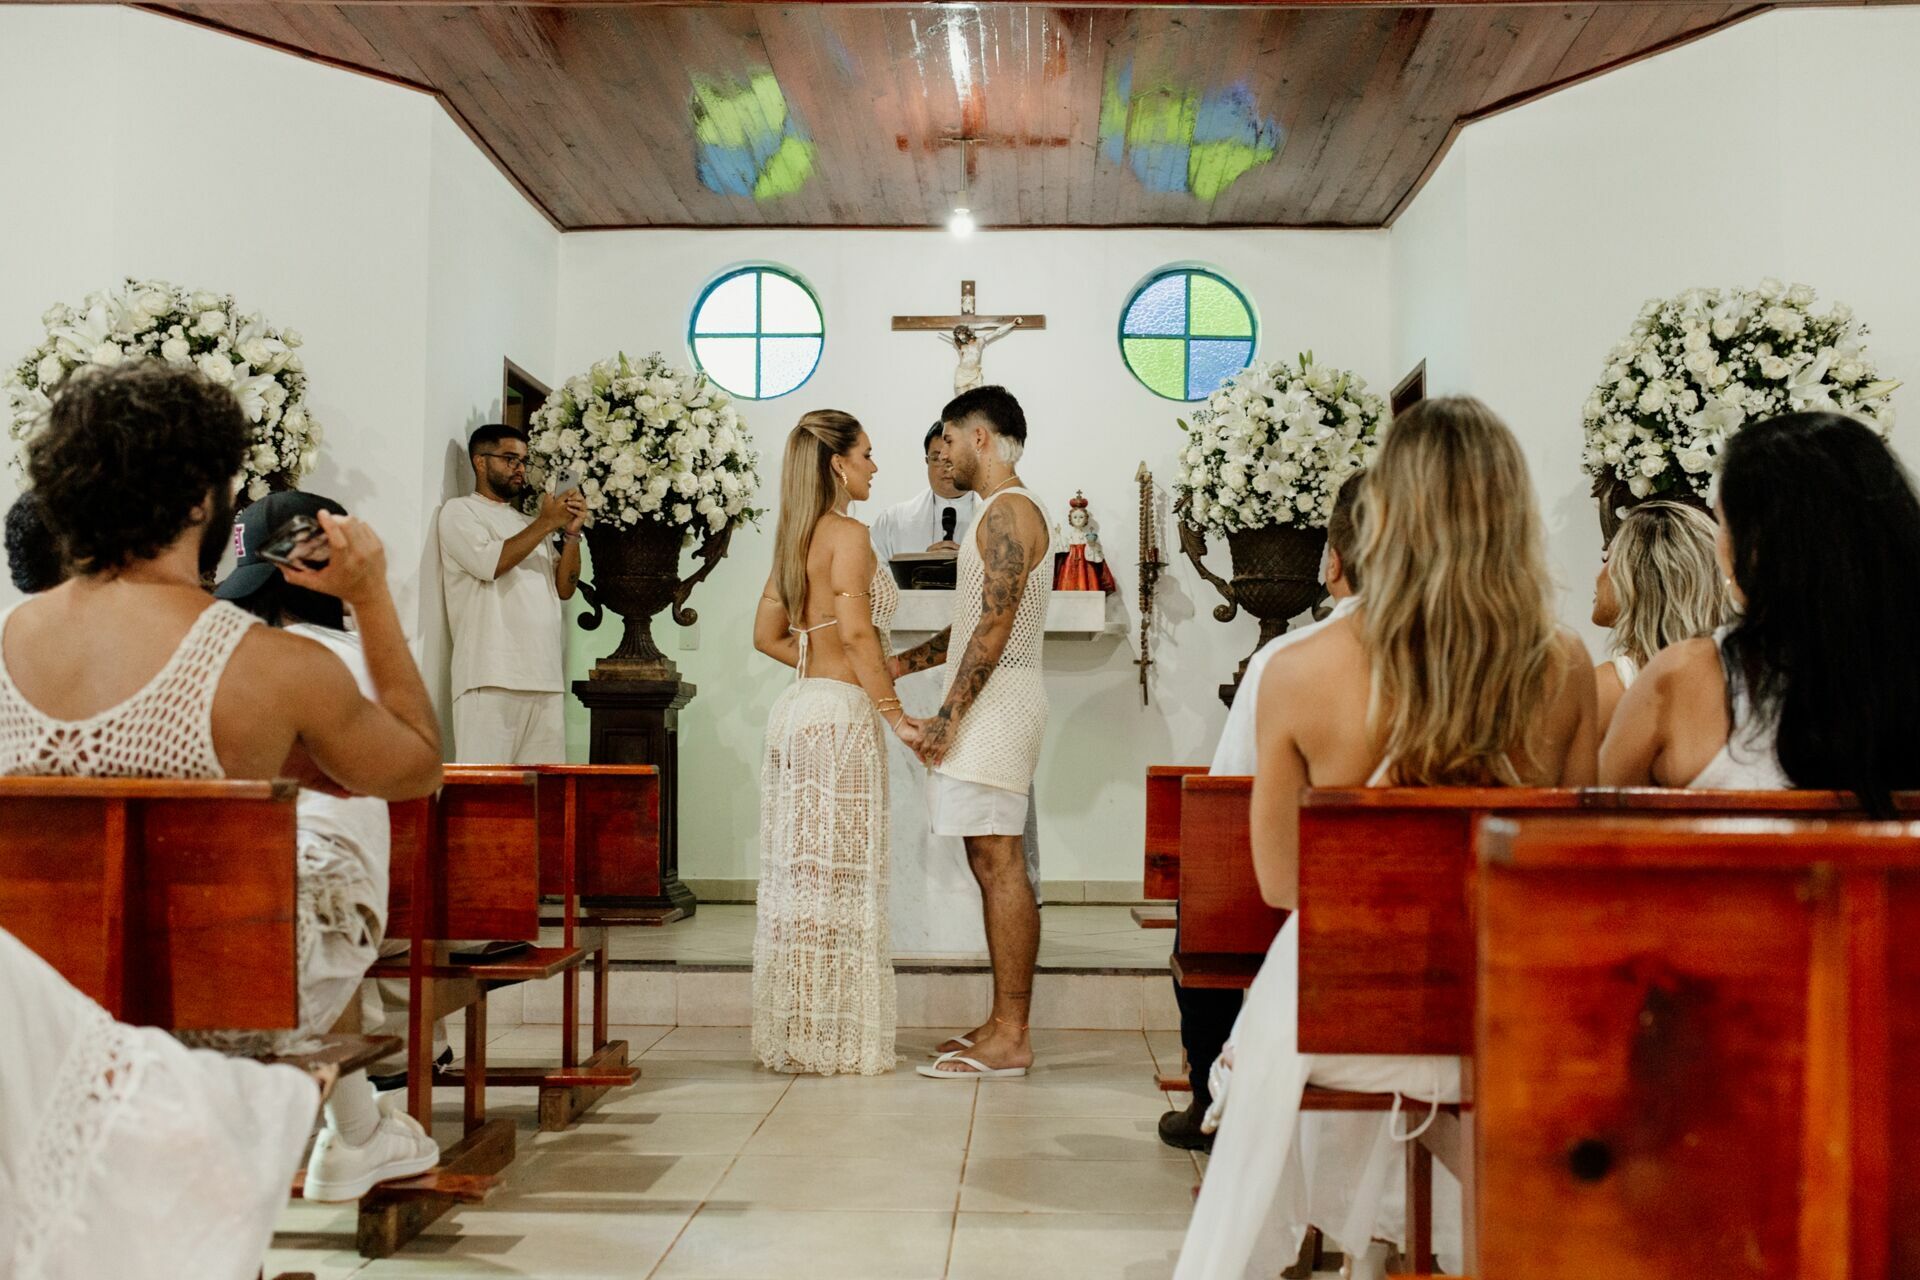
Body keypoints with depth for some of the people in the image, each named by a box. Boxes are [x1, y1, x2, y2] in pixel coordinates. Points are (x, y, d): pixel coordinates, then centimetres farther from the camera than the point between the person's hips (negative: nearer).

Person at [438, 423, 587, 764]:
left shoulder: (530, 524, 23)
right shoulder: (460, 511, 7)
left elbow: (565, 588, 16)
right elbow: (489, 563, -11)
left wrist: (571, 532, 4)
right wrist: (546, 523, -4)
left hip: (546, 678, 6)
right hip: (491, 678, -6)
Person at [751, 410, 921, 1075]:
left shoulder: (796, 538, 16)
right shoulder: (847, 533, -10)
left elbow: (768, 635, 19)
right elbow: (856, 630, -20)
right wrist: (894, 712, -17)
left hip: (798, 704, 9)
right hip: (839, 713, -9)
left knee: (799, 872, 11)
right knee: (840, 876, -3)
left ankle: (794, 1034, 18)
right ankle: (838, 1041, 3)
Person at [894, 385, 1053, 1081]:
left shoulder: (1008, 510, -12)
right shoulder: (1002, 511, 20)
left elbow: (996, 625, -20)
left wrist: (950, 713, -21)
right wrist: (901, 664, 23)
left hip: (997, 701, -10)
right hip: (990, 703, 10)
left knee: (1000, 866, -9)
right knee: (995, 867, 10)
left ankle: (1010, 1040, -6)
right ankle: (1004, 1025, 15)